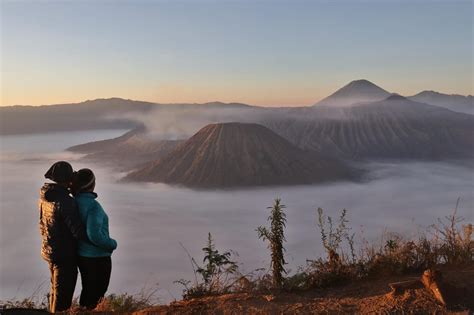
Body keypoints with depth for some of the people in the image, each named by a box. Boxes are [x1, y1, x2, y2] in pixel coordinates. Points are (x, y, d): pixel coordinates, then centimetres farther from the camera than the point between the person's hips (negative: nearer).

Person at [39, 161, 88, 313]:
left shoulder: (45, 196, 1)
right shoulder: (65, 201, -26)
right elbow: (78, 231, -28)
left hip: (49, 250, 9)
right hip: (65, 254, -9)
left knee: (57, 288, 25)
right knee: (63, 293, 5)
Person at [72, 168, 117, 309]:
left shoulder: (74, 202, -1)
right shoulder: (93, 205, -25)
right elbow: (94, 235, -32)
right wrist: (112, 244, -16)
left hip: (81, 255, 8)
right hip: (97, 258, -8)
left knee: (87, 290, 25)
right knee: (97, 294, 9)